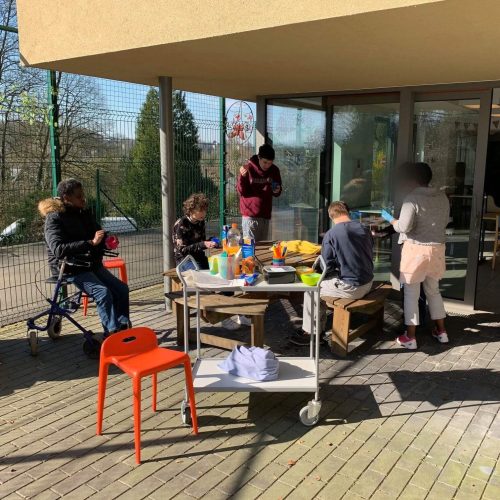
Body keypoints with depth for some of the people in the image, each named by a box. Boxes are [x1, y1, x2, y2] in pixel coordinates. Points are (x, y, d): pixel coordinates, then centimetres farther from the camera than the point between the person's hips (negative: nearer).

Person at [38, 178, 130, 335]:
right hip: (70, 268, -8)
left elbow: (98, 234, 24)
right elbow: (59, 249, -26)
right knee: (103, 293, -27)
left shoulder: (85, 214, 11)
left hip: (92, 264, 8)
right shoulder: (54, 219, -11)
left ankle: (123, 327, 2)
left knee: (121, 289, -7)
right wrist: (91, 242, -32)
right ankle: (112, 333, -21)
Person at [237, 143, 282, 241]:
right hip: (250, 215, -4)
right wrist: (242, 177, -23)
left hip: (265, 214, 4)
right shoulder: (248, 168, -6)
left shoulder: (274, 170, 5)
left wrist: (277, 191, -8)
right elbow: (241, 192, -7)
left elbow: (276, 194, 15)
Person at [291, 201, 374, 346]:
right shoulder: (365, 229, 3)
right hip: (367, 284, 7)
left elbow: (327, 267, -12)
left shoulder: (331, 234, -15)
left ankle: (310, 332, 20)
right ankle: (319, 327, 33)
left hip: (350, 288, -7)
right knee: (321, 284, 26)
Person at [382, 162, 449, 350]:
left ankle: (410, 337, 8)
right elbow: (445, 222, 16)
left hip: (416, 249, -6)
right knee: (433, 290, 21)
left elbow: (404, 227, -19)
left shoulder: (412, 198, -15)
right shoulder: (442, 197, 5)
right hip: (437, 249, 6)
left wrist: (390, 218, -2)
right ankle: (441, 331, 29)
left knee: (411, 294, 3)